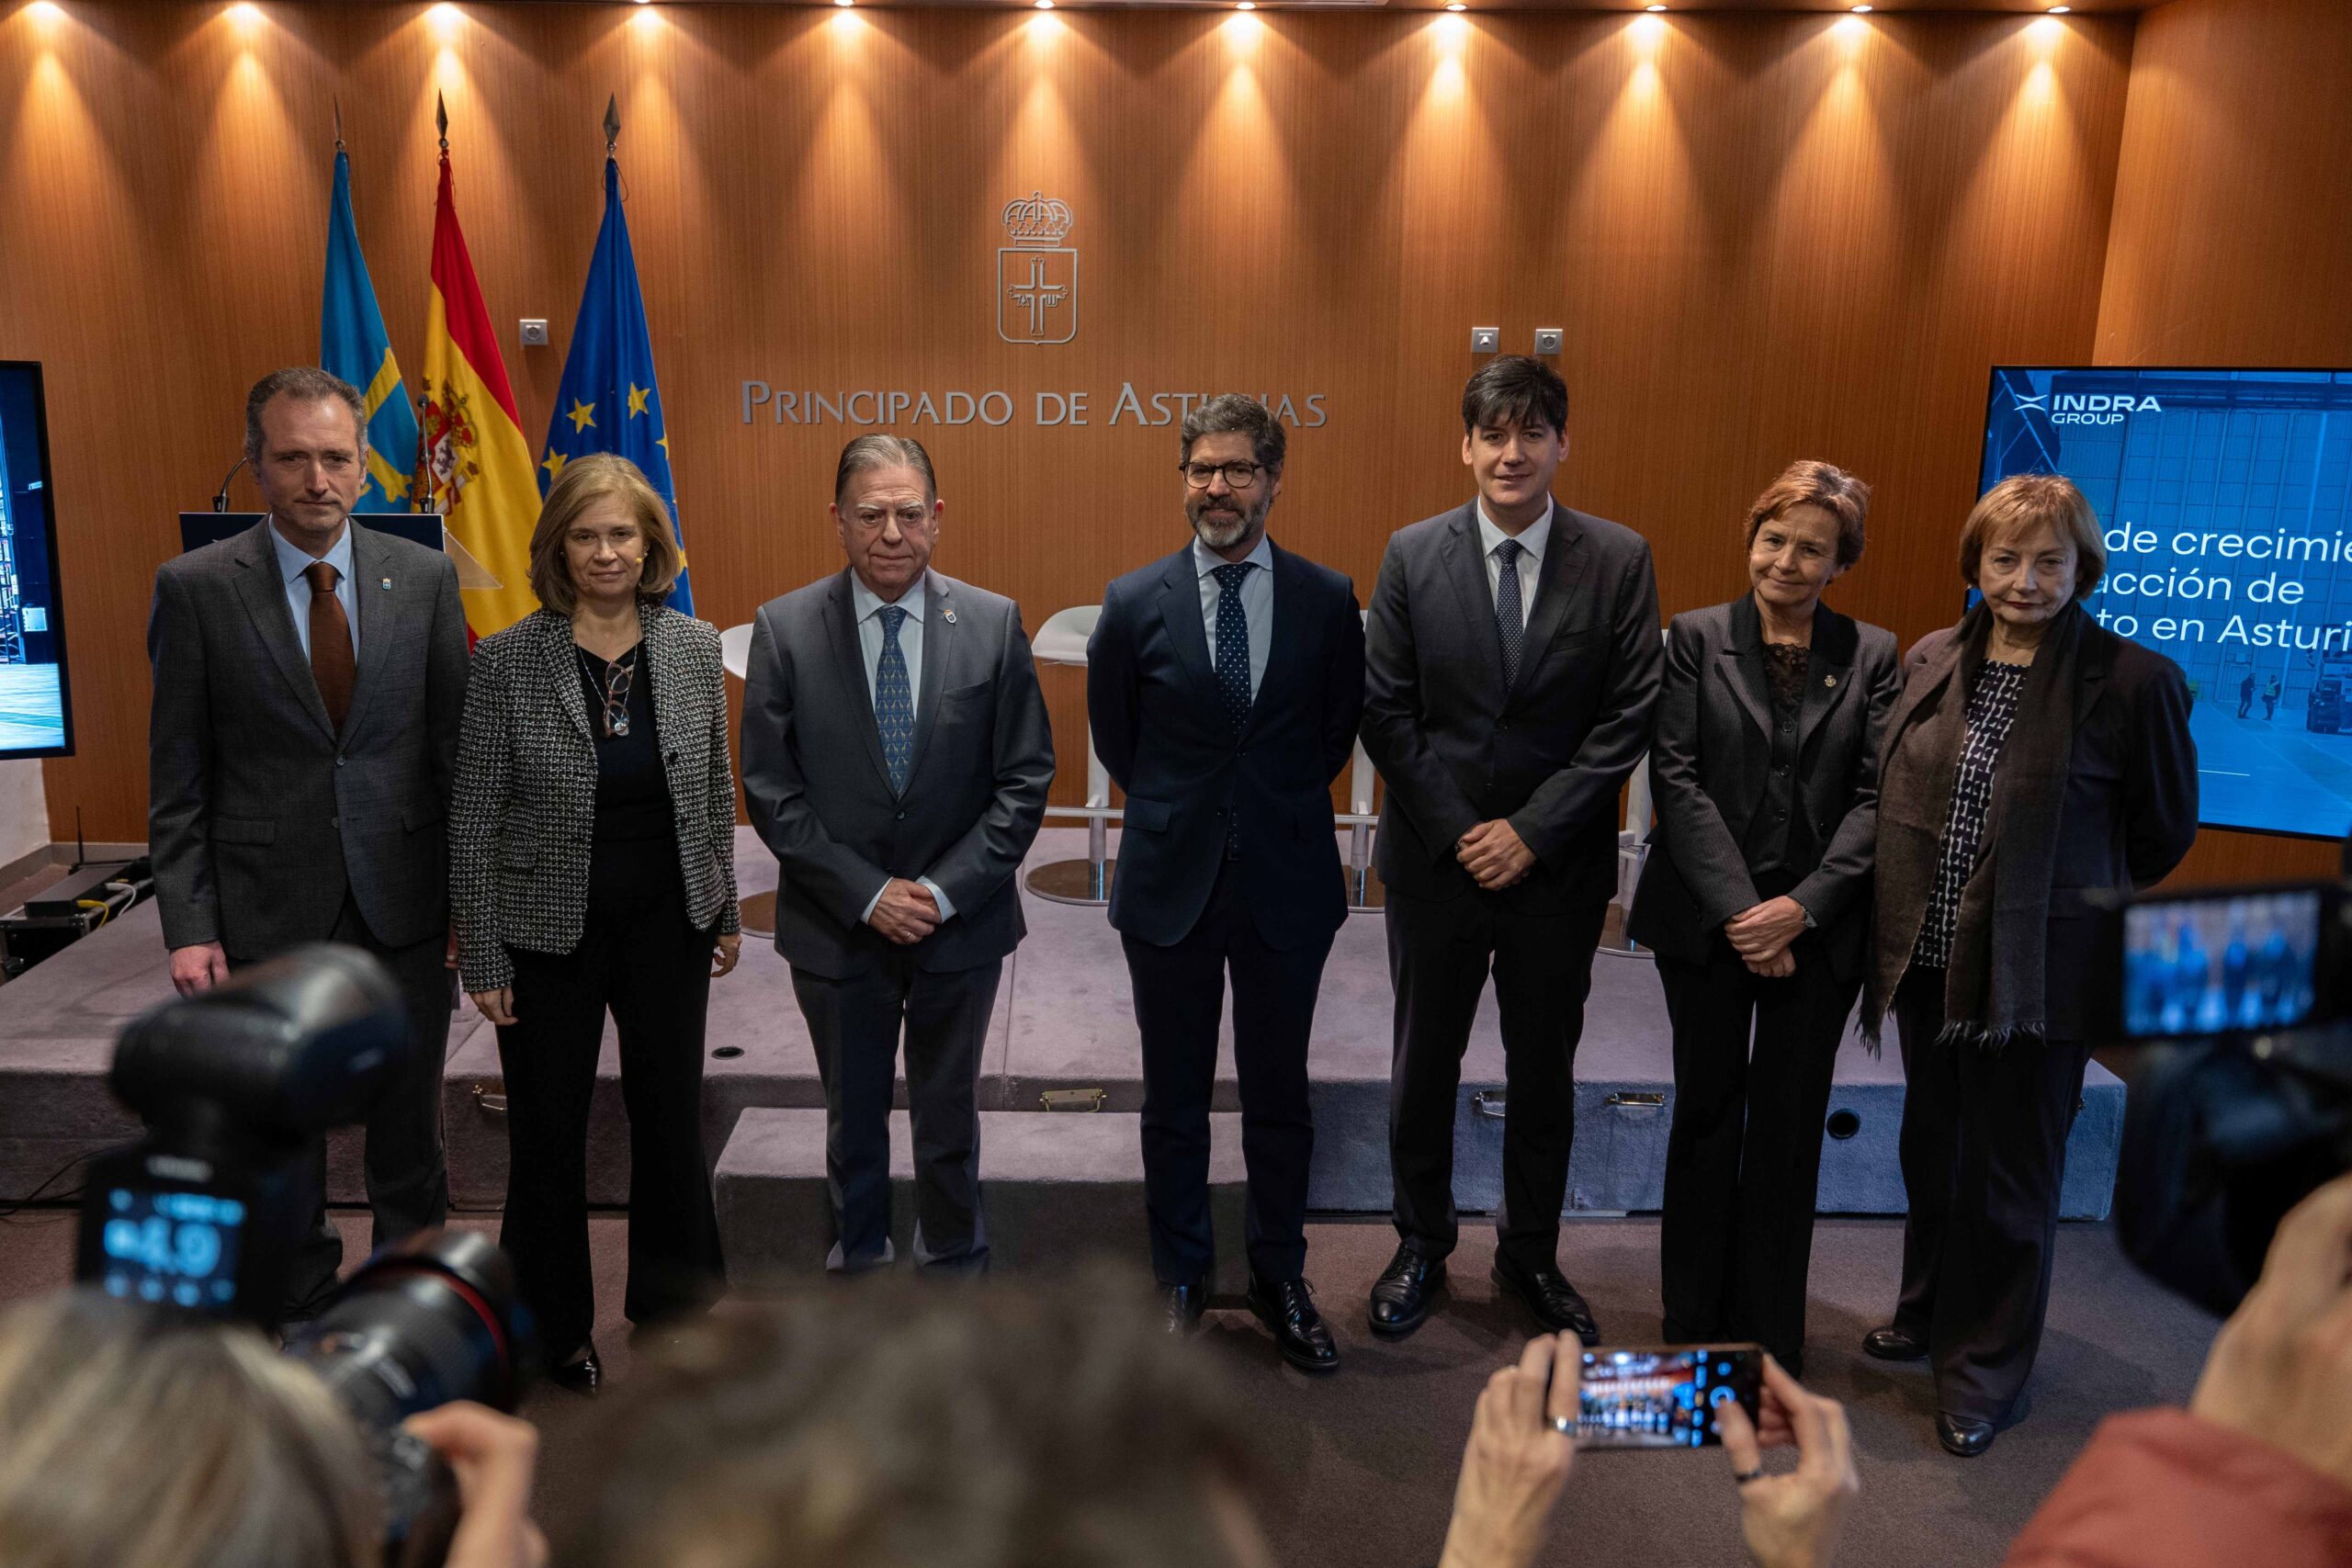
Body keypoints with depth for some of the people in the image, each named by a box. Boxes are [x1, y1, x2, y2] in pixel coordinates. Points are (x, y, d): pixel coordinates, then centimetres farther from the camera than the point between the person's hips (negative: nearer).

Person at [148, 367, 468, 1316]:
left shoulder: (426, 577, -1)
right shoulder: (196, 588, -4)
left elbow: (456, 746, 1)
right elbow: (178, 780, -3)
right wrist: (189, 926, -8)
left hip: (406, 907, 1)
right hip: (270, 917, -1)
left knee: (409, 1122, 15)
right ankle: (300, 1305, 34)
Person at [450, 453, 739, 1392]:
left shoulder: (694, 647, -2)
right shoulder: (507, 661, -11)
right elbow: (473, 823, -7)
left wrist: (725, 910, 9)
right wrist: (484, 959, -7)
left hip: (668, 927, 3)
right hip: (549, 936, -2)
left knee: (672, 1119, 14)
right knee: (549, 1136, 12)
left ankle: (671, 1303, 36)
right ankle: (555, 1325, 34)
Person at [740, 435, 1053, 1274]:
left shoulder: (994, 623, -7)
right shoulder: (784, 629, -8)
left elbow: (1025, 778, -6)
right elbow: (769, 788, -8)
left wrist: (944, 891, -14)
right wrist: (867, 893, -14)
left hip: (960, 923, 0)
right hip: (837, 929, 0)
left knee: (949, 1111, 18)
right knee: (853, 1114, 18)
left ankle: (954, 1264, 39)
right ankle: (859, 1256, 40)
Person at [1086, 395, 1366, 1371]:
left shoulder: (1326, 600, -3)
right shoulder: (1136, 603, -4)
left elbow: (1339, 726, 9)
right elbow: (1112, 734, 8)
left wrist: (1280, 805, 8)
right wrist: (1177, 808, 9)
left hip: (1287, 883, 0)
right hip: (1170, 885, 0)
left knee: (1279, 1097, 12)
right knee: (1175, 1099, 13)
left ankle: (1279, 1280, 31)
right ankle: (1180, 1279, 31)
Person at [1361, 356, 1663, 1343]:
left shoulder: (1619, 561, -4)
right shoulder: (1413, 555, -3)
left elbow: (1628, 718, -6)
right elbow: (1385, 710, -4)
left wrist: (1531, 830, -12)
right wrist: (1456, 831, -10)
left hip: (1559, 864, 0)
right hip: (1435, 856, 0)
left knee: (1544, 1072, 14)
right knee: (1425, 1066, 13)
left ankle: (1530, 1254, 35)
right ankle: (1421, 1248, 33)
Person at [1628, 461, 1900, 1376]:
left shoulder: (1872, 657, 4)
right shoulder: (1696, 639, 1)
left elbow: (1877, 799, -3)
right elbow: (1678, 781, -7)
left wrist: (1800, 907, -15)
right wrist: (1737, 910, -14)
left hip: (1817, 926, 1)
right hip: (1706, 920, 0)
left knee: (1789, 1125, 8)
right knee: (1707, 1112, 10)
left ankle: (1769, 1333, 23)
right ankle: (1693, 1319, 26)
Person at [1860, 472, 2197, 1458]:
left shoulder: (2133, 681, -12)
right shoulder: (1930, 661, 2)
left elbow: (2165, 831, -1)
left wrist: (2073, 901, 6)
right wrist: (1908, 913, 10)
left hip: (2037, 972, -5)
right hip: (1929, 960, 5)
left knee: (2009, 1178, 9)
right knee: (1931, 1151, 20)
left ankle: (1982, 1372, 28)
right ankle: (1929, 1316, 43)